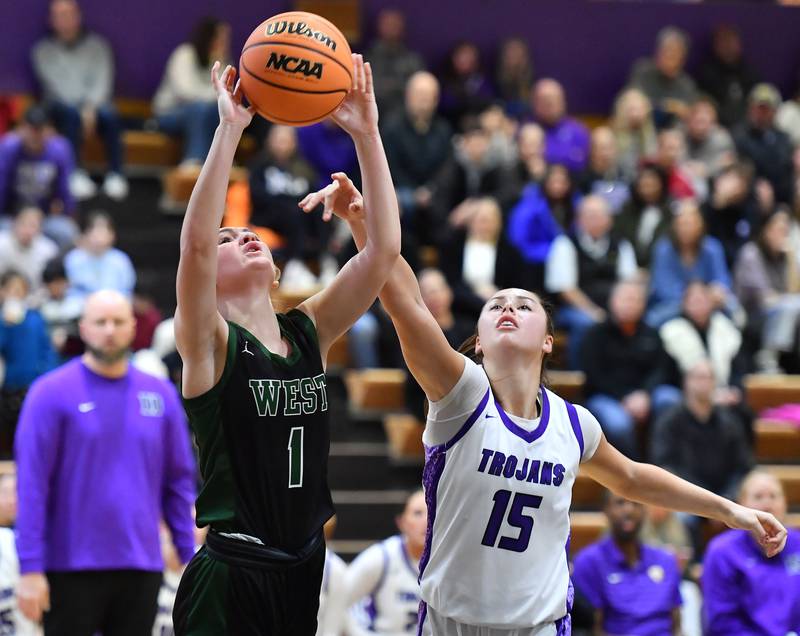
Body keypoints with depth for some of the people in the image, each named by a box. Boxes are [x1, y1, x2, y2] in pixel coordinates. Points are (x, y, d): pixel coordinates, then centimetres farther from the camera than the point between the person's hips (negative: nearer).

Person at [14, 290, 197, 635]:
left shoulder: (160, 394, 8)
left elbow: (180, 480, 11)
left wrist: (192, 560, 6)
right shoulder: (51, 393, -4)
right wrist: (30, 568, -13)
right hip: (71, 568, -3)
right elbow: (31, 483, -8)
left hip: (141, 568, 4)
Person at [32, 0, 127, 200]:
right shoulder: (44, 50, 9)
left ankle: (115, 174, -34)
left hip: (94, 103, 1)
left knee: (109, 114, -34)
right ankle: (75, 174, -41)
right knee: (72, 113, -37)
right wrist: (81, 109, -17)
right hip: (61, 105, -1)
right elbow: (54, 85, -3)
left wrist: (90, 108, -20)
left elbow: (102, 80, -2)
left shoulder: (96, 46, 11)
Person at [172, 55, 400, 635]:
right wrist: (229, 130, -25)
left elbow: (384, 249, 0)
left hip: (303, 570, 5)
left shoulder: (309, 334, 8)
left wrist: (366, 135, -7)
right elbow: (196, 244, -23)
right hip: (229, 579, -5)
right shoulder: (209, 345, -5)